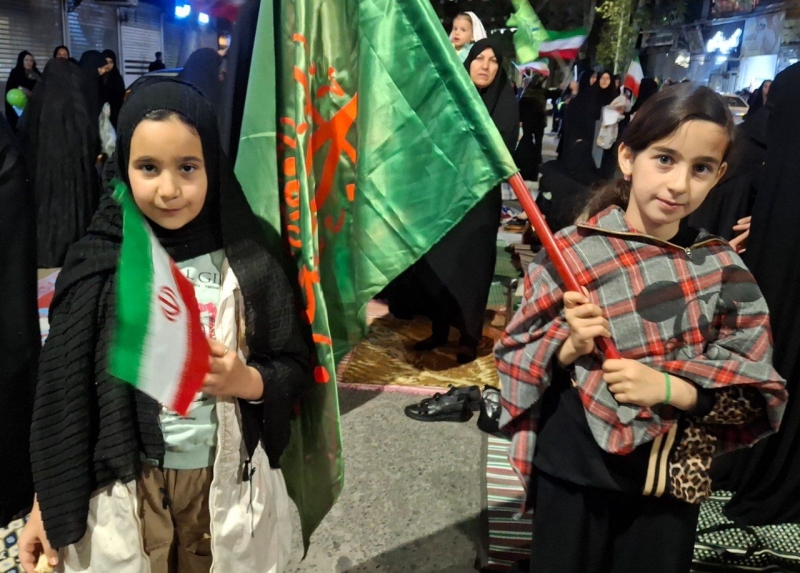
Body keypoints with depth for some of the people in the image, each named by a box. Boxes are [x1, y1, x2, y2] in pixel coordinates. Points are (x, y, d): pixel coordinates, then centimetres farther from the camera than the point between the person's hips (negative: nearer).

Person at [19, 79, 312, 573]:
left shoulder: (248, 264, -11)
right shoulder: (98, 265, -8)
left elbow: (297, 370, -3)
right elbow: (62, 388, -2)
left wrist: (246, 381, -23)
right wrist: (47, 504, 1)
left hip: (229, 482, 0)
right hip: (127, 487, 1)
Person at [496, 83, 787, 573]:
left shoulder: (723, 268, -5)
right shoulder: (572, 252, -12)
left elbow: (756, 389, -5)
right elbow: (515, 355, -7)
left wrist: (667, 387, -20)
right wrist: (569, 345, -25)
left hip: (674, 479, 2)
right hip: (574, 471, -2)